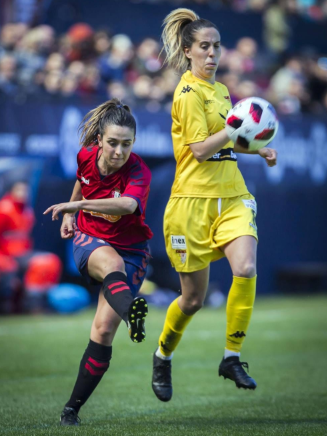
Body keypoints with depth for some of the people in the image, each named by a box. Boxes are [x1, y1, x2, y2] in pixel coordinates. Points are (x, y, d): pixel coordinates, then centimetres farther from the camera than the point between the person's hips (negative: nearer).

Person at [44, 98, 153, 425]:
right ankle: (132, 312, -72)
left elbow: (128, 204, -46)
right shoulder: (87, 156, -9)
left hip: (130, 250, -2)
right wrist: (69, 215, 17)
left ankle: (72, 409, 0)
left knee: (104, 330, -13)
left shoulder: (138, 172, -23)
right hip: (89, 241, 2)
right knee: (112, 264, -38)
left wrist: (77, 205, -53)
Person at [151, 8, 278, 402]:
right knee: (193, 298, 1)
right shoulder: (188, 92, -9)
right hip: (194, 200, -6)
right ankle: (163, 356, 29)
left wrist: (257, 148, 19)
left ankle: (232, 358, -9)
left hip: (231, 197, 6)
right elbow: (199, 149, -17)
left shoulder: (221, 90, 16)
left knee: (246, 268, -21)